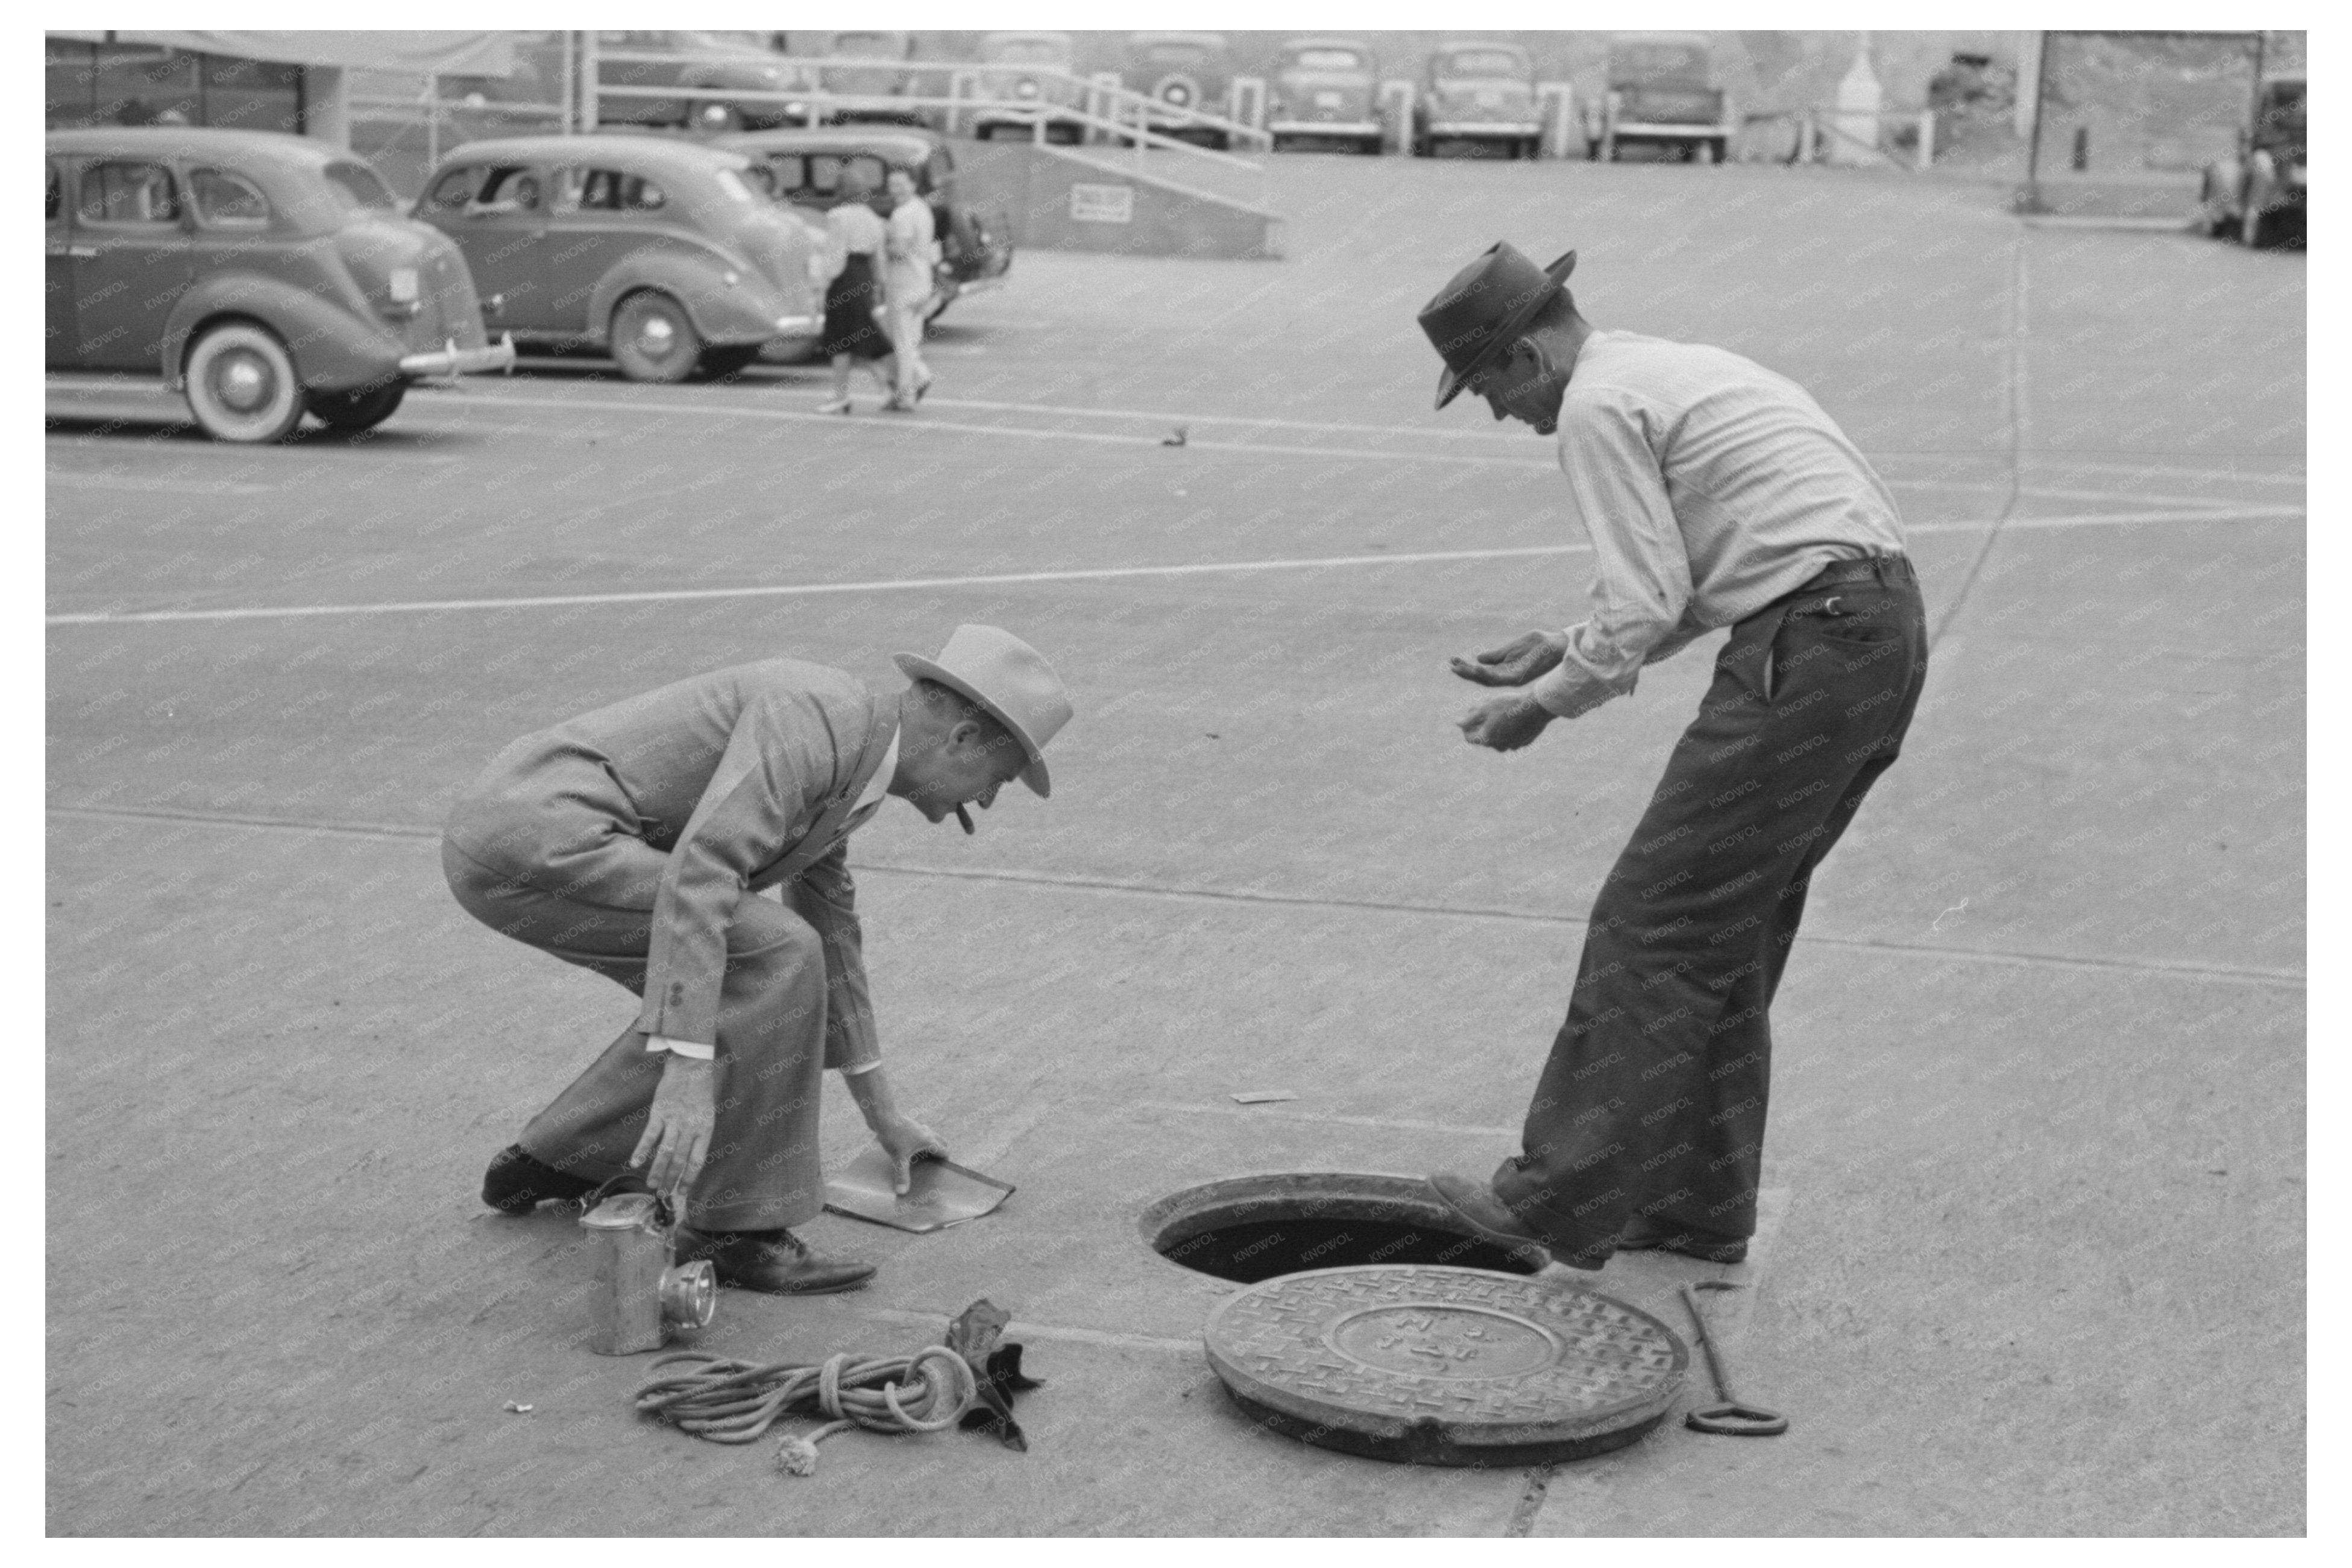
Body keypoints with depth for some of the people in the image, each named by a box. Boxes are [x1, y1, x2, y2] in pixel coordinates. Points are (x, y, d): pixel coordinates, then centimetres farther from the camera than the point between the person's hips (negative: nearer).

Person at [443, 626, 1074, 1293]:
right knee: (773, 959, -15)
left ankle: (555, 1161, 28)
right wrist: (687, 1067, -31)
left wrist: (883, 1113, 37)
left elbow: (828, 935, 31)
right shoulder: (814, 715, -14)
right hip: (535, 834, -10)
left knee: (711, 991, 21)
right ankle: (732, 1227, -6)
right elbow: (698, 875, -26)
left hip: (519, 835, 10)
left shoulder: (841, 765, 18)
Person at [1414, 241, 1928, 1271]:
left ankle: (1566, 1199, -2)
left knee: (1653, 926, -6)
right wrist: (1566, 649, 23)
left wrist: (1545, 703, 1)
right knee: (1733, 931, 15)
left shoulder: (1597, 404, -7)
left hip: (1808, 647, -10)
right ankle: (1698, 1205, 21)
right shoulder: (1673, 370, 23)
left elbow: (1648, 606, -11)